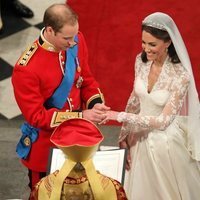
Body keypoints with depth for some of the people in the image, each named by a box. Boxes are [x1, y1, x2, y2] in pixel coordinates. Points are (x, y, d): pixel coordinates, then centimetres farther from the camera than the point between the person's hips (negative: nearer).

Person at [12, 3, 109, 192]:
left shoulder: (76, 42, -10)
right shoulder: (26, 69, -29)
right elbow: (36, 116, -23)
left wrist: (95, 104, -15)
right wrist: (80, 116, -27)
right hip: (46, 147, -5)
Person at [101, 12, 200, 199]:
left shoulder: (180, 75, -24)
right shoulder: (141, 60, -7)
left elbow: (163, 120, -25)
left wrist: (120, 116, -26)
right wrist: (124, 135, 5)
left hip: (166, 143, -5)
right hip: (141, 139, 5)